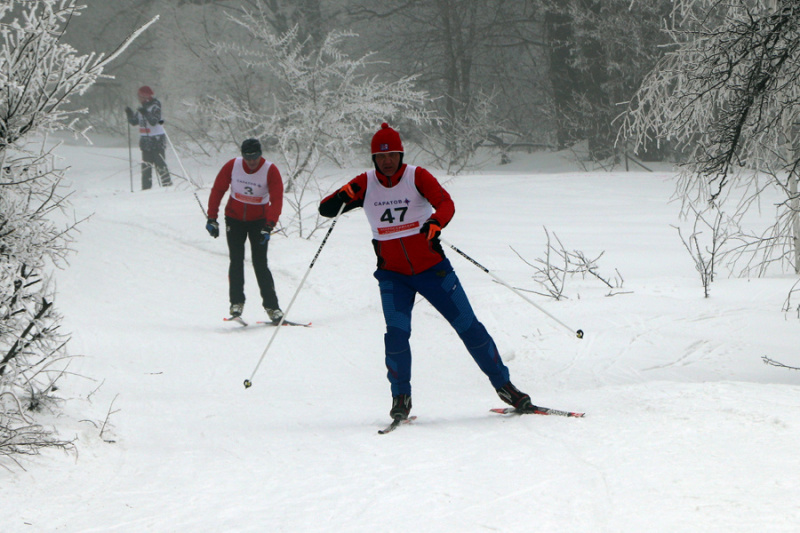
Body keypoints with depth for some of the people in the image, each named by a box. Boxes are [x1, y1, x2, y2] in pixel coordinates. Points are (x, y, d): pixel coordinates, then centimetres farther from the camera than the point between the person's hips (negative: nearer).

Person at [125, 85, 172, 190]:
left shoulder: (155, 107, -11)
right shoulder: (141, 109, 13)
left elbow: (154, 121, -24)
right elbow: (134, 122, 14)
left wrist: (146, 114, -37)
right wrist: (130, 114, -4)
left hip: (157, 139, -8)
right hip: (145, 141, 8)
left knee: (160, 164, -8)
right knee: (146, 165, 7)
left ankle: (168, 184, -4)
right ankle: (146, 187, 11)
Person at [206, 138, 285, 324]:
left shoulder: (271, 171, -16)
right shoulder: (232, 166, -12)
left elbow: (276, 200, -21)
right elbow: (217, 190, -2)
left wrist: (269, 226, -32)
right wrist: (212, 218, -4)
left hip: (258, 220, -1)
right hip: (234, 218, 1)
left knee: (260, 263, -7)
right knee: (236, 261, -7)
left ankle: (271, 305, -3)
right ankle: (236, 302, -1)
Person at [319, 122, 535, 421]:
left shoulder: (416, 177, -9)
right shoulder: (366, 184, -4)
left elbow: (445, 203, -23)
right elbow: (325, 209, -5)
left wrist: (435, 223, -46)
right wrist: (343, 197, -28)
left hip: (431, 268, -1)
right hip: (393, 275, 1)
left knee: (467, 325, 0)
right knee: (397, 332, -18)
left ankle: (503, 385, 13)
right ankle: (401, 396, 0)